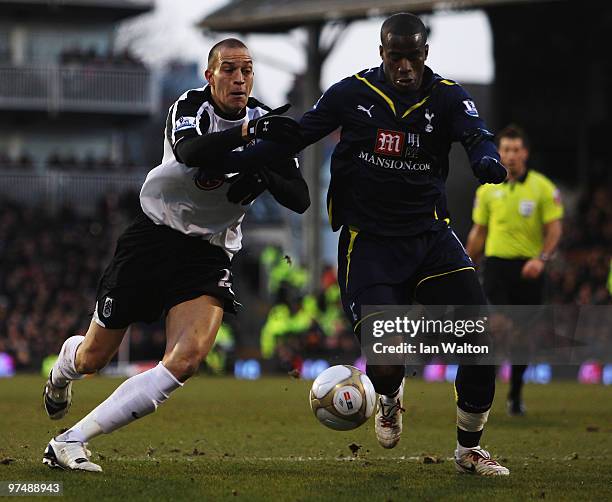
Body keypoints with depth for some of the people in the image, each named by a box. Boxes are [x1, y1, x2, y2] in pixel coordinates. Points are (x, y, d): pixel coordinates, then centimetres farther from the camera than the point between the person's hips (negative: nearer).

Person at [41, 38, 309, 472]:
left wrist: (267, 176, -23)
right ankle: (64, 368, 50)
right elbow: (189, 151, -36)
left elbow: (301, 200, -3)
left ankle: (70, 443, -20)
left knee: (188, 359, -24)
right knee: (94, 359, 8)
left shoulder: (266, 122, 0)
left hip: (210, 254, 2)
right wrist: (248, 132, -50)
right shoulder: (190, 107, -12)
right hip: (154, 236, -2)